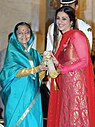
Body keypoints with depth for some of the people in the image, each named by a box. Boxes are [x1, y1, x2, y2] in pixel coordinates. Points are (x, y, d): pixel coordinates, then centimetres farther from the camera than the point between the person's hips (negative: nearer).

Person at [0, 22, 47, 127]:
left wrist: (45, 62, -6)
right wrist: (35, 69, -26)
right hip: (18, 96, -4)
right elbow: (13, 72, -16)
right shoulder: (12, 52, 0)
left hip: (33, 96, 5)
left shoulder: (34, 53, 15)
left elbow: (40, 75, 13)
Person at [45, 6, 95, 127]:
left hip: (77, 83, -7)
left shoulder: (76, 35, -5)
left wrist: (61, 69, -11)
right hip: (65, 86, 7)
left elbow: (84, 61, -11)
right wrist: (56, 63, 1)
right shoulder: (62, 39, 18)